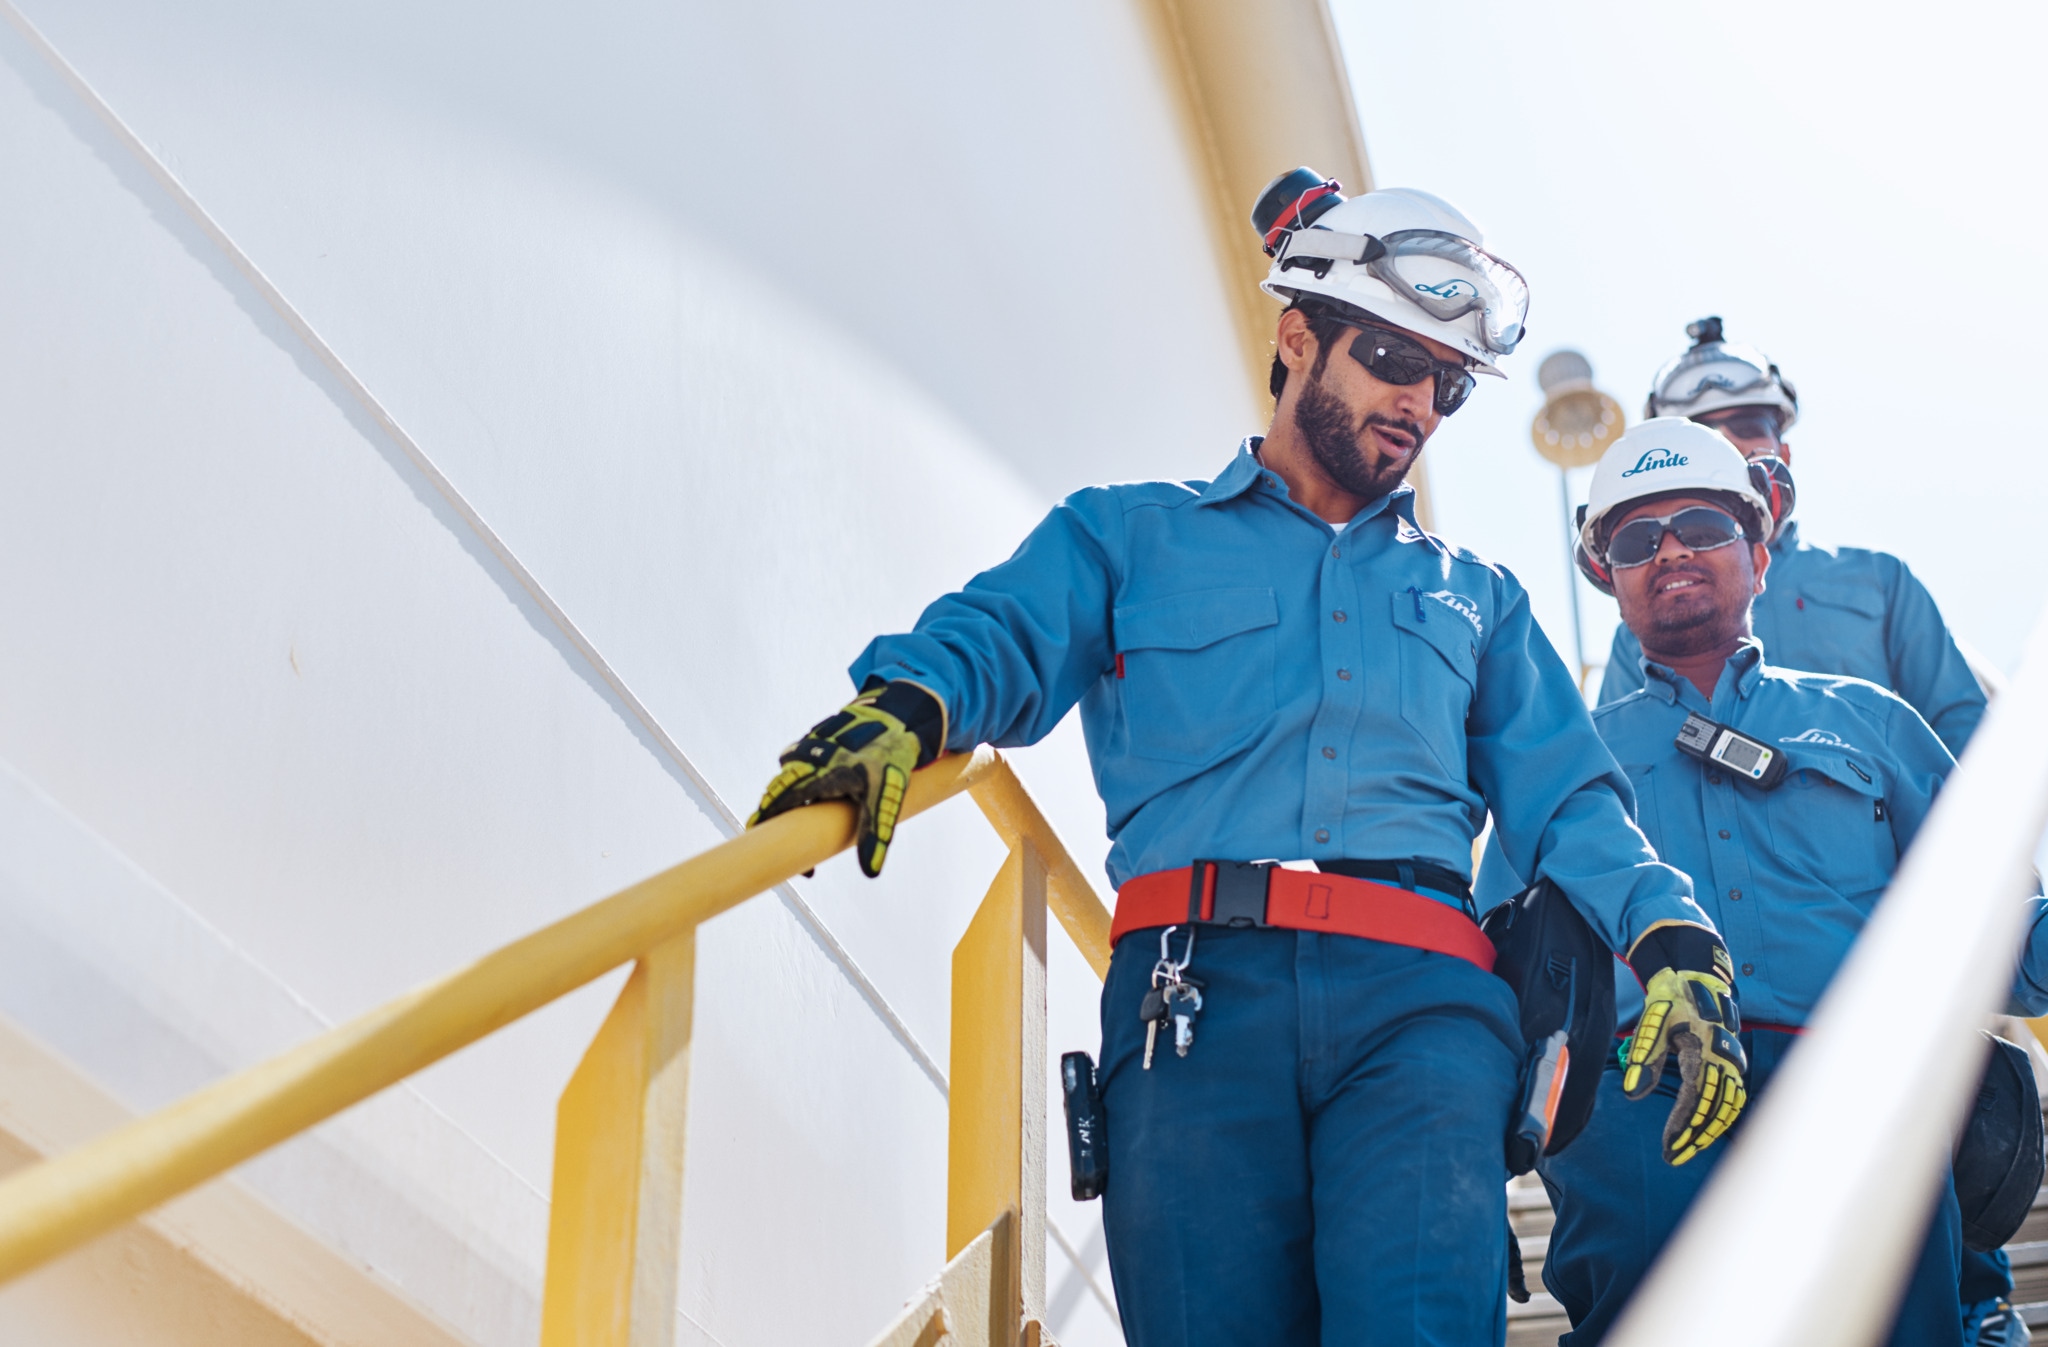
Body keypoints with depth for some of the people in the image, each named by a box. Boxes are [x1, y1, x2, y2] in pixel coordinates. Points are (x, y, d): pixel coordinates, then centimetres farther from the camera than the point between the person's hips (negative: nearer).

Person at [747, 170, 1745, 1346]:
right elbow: (1002, 638, 5)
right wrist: (904, 705, -19)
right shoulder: (1132, 535, 23)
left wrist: (1674, 938, 1)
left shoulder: (1476, 597, 31)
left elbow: (1565, 800, 21)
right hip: (1199, 990, -1)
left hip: (1418, 997, 2)